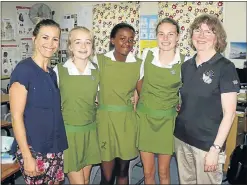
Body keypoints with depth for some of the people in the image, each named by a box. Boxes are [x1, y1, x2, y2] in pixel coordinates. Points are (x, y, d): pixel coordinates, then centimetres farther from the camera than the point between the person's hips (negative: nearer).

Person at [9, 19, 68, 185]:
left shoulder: (52, 73, 7)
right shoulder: (23, 69, -14)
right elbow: (16, 116, -15)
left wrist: (60, 144, 10)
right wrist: (27, 156, -16)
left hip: (55, 146, 7)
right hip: (33, 148, -6)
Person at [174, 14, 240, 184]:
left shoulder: (225, 67, -11)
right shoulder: (186, 66, 5)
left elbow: (229, 112, -13)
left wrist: (216, 148, -16)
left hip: (207, 143, -5)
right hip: (182, 139, 5)